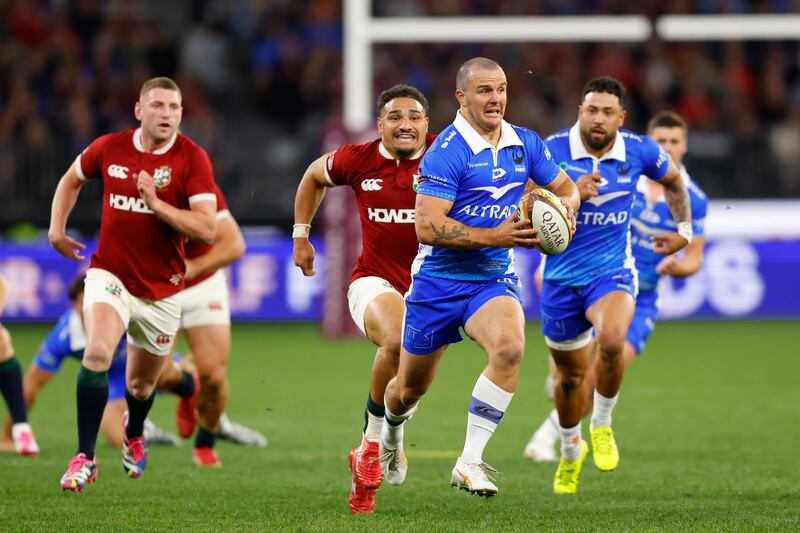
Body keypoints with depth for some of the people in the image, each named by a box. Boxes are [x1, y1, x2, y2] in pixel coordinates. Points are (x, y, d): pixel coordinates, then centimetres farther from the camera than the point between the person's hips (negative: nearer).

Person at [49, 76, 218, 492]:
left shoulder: (192, 159, -12)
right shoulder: (109, 148, -4)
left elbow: (207, 228, -20)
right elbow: (72, 179, 18)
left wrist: (156, 202, -27)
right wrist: (57, 228, 9)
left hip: (162, 288, 0)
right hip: (110, 274, 0)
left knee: (142, 382, 14)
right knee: (97, 352, -27)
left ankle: (133, 432, 52)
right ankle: (85, 458, -20)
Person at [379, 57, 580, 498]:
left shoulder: (525, 144, 1)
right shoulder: (447, 152, -18)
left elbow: (567, 188, 17)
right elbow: (426, 227, -24)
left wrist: (564, 207, -7)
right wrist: (495, 236, -29)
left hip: (494, 280, 3)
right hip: (439, 280, -3)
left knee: (510, 346, -29)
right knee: (411, 387, 12)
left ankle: (470, 462, -23)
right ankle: (391, 434, 50)